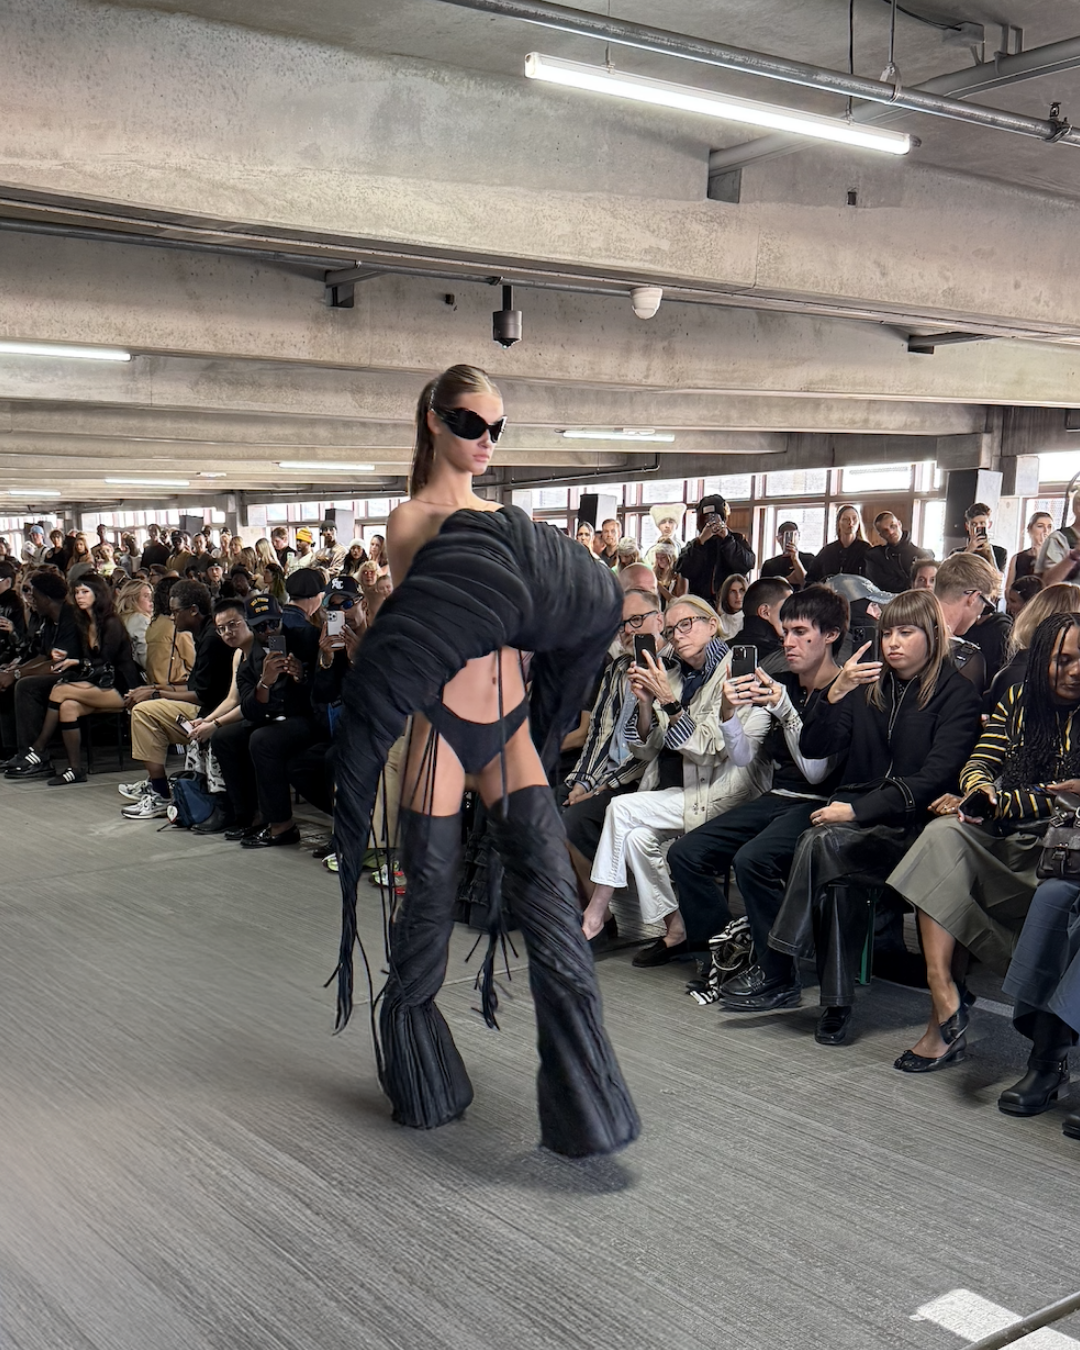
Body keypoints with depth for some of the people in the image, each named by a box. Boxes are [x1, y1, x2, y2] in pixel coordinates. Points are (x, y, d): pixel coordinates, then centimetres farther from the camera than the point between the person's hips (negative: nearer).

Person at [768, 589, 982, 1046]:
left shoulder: (957, 695, -1)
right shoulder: (868, 685, 15)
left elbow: (933, 780, -11)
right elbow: (813, 749, 6)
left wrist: (858, 810, -19)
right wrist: (835, 693, -11)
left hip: (912, 826, -4)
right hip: (856, 815, 4)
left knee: (822, 844, -31)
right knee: (838, 879, -30)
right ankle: (836, 1003, -25)